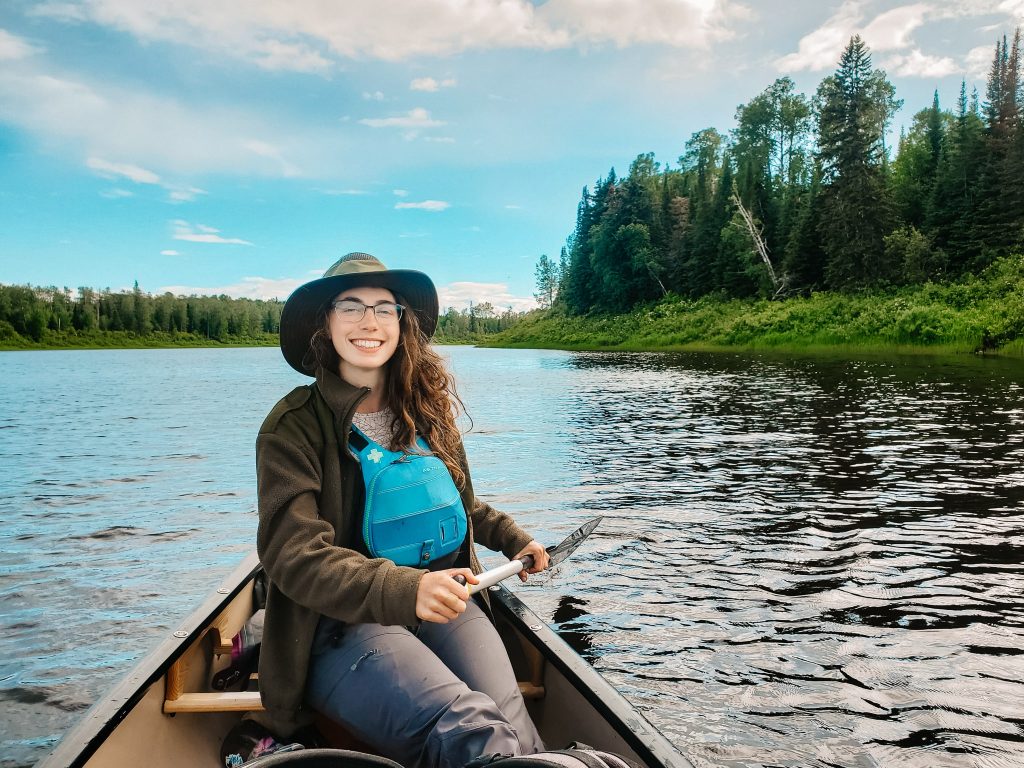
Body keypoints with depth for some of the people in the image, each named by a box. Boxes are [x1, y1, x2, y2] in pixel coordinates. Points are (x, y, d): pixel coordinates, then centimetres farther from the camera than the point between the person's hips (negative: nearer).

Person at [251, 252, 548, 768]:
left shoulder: (426, 408, 10)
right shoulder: (294, 426, -5)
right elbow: (293, 554, -17)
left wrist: (512, 538, 17)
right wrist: (403, 590, -30)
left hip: (445, 600, 5)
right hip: (340, 624, -4)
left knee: (508, 719, -24)